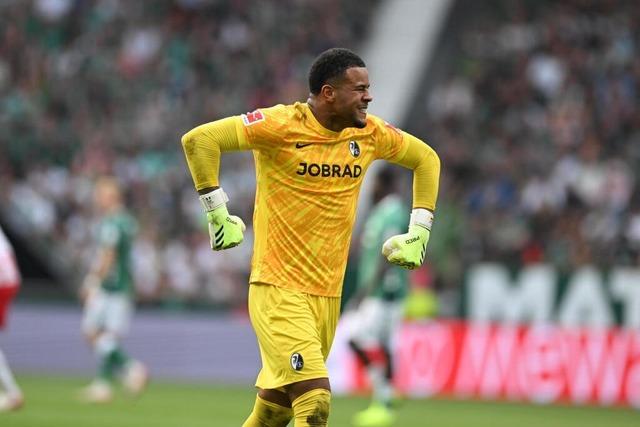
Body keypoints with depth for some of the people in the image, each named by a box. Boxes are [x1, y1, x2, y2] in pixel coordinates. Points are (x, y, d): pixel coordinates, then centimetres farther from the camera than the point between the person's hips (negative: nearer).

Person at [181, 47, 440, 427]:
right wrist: (218, 214, -15)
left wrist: (419, 233, 16)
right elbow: (199, 139, -17)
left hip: (328, 295, 7)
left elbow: (426, 158, 24)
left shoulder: (368, 133, 7)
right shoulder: (283, 125, -12)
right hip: (278, 291, -7)